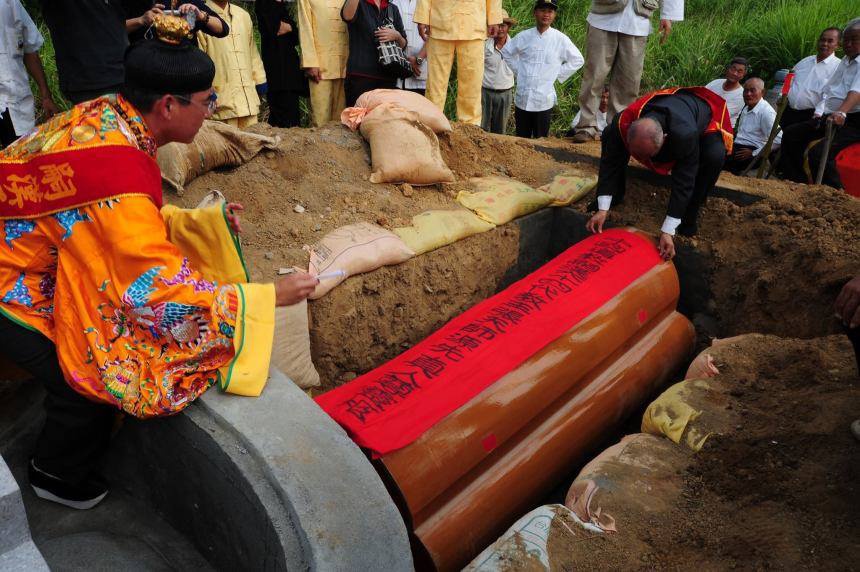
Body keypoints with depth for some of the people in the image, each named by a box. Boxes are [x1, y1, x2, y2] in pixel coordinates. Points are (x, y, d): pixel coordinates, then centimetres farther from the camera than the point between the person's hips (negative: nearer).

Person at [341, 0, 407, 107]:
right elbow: (347, 16, -21)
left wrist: (397, 35, -3)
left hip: (388, 77, 4)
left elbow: (403, 44, 19)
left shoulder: (393, 9, 17)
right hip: (361, 76, -4)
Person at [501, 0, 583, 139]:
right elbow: (506, 52, 17)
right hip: (522, 98, 2)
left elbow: (577, 60, 5)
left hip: (544, 100, -2)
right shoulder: (523, 36, 3)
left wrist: (557, 75, 0)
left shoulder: (561, 39, -3)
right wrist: (518, 70, 8)